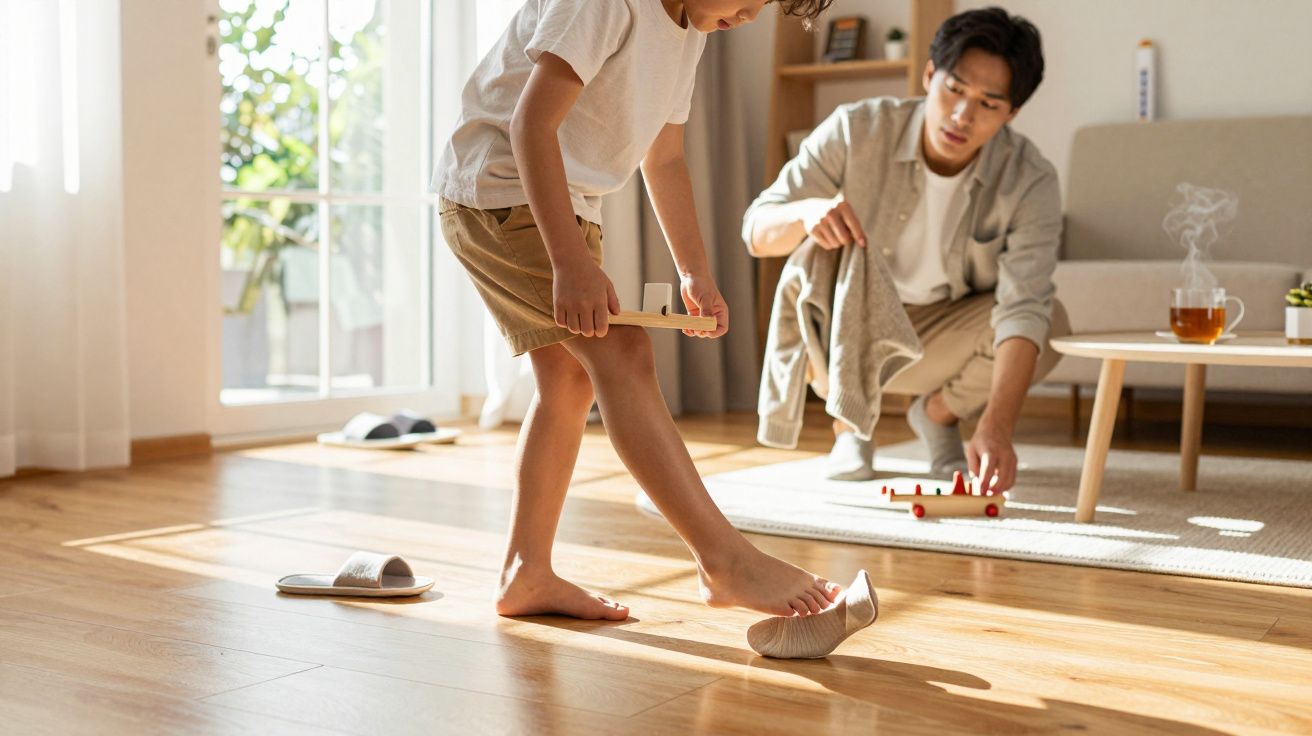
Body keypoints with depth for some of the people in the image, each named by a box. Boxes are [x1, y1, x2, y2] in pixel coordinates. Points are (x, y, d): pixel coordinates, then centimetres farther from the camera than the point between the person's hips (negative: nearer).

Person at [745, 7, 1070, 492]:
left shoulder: (1030, 183, -22)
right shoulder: (858, 130, -22)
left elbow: (1024, 309, -33)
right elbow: (756, 231, -18)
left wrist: (996, 429, -48)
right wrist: (807, 211, -43)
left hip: (941, 340, 1)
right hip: (842, 331, -1)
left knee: (1052, 323, -27)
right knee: (825, 247, -33)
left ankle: (938, 414, 6)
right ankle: (850, 426, -7)